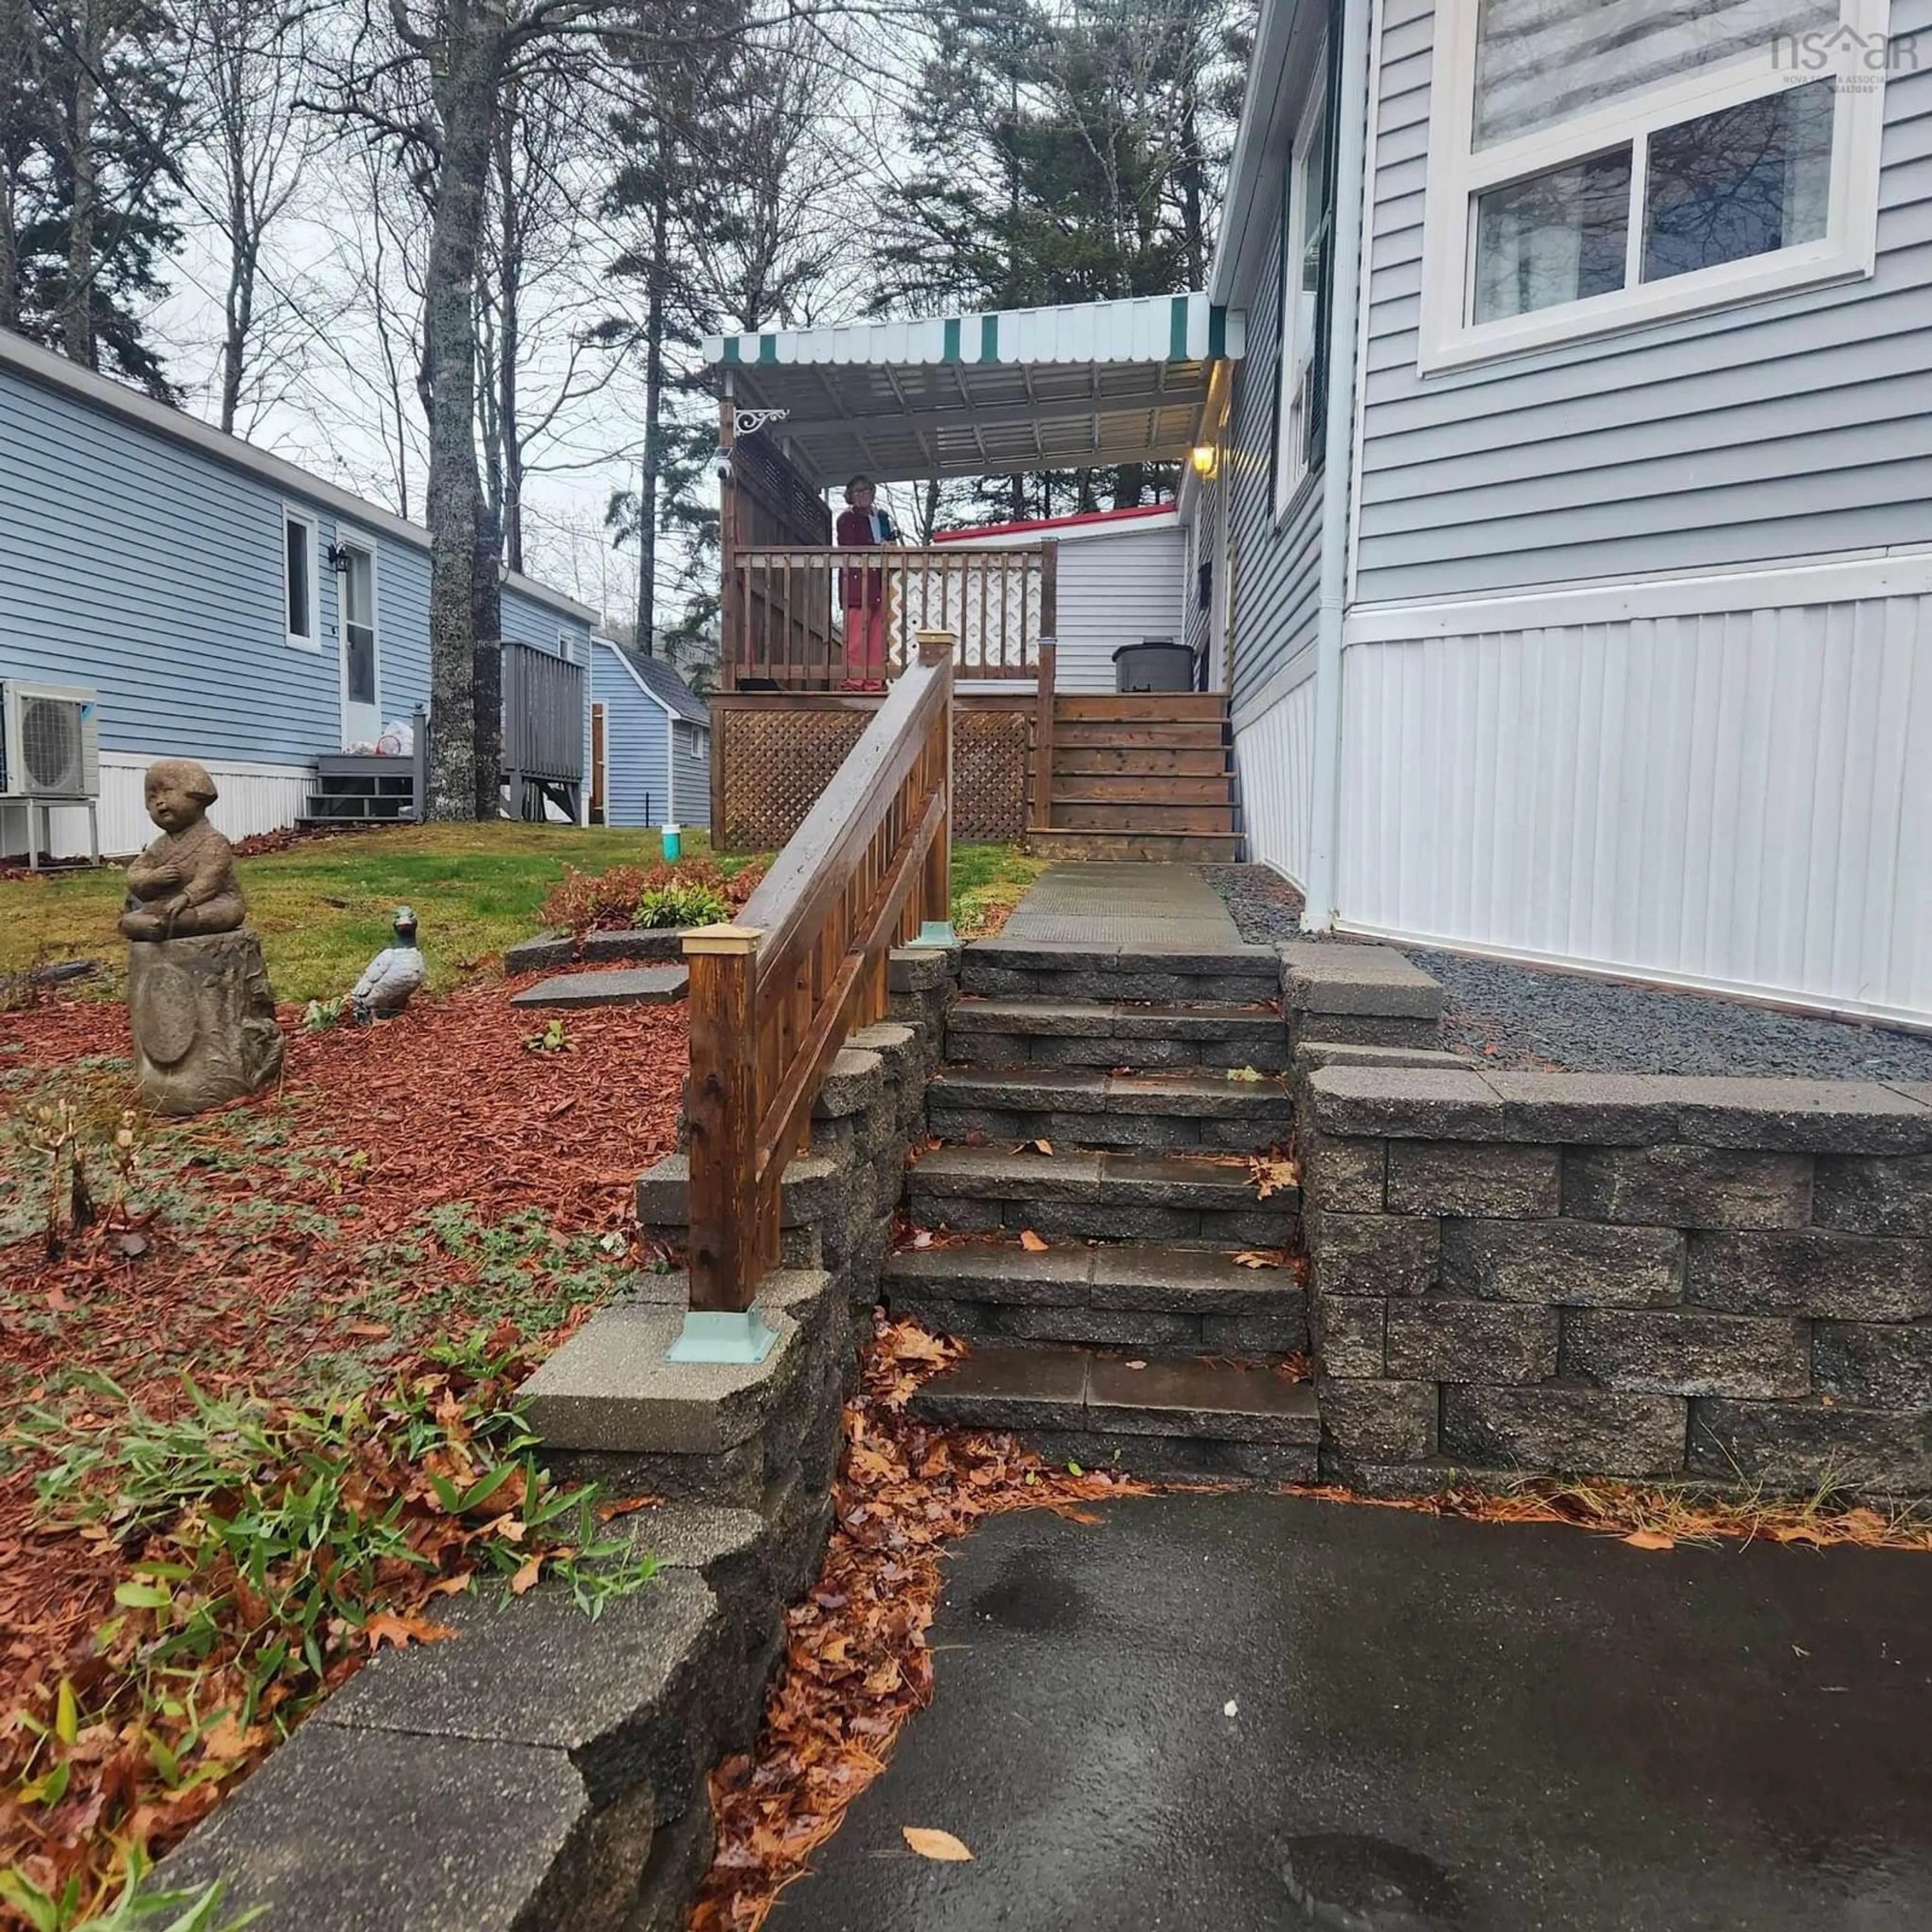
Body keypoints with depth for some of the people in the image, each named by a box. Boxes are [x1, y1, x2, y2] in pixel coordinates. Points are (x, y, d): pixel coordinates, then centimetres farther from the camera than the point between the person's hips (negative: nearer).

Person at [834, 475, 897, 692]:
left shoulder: (883, 517, 21)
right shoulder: (847, 519, 3)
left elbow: (891, 545, 28)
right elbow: (848, 550, -8)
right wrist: (879, 548, -12)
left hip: (879, 585, 6)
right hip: (857, 583, -6)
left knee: (878, 635, 2)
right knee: (857, 635, -11)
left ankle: (875, 682, 5)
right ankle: (854, 681, -9)